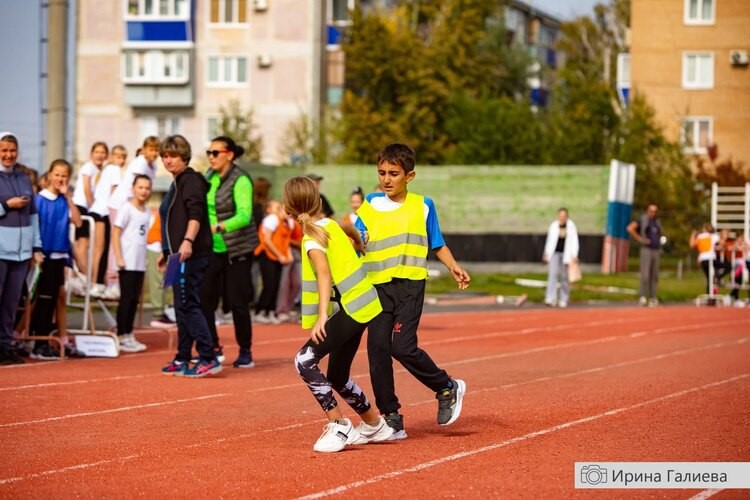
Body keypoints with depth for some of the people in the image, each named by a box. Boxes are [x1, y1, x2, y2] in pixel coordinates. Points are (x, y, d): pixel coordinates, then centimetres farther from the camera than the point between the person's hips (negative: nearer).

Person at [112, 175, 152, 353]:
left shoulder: (147, 211, 12)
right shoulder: (127, 208, -7)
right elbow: (115, 233, -9)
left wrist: (142, 259, 10)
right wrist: (118, 258, -15)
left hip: (140, 263, 6)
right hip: (128, 263, -6)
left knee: (134, 300, 10)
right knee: (126, 299, -4)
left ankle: (129, 335, 16)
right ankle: (121, 337, 1)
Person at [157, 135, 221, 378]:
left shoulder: (191, 180, -9)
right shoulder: (177, 184, 21)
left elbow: (195, 214, -23)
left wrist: (188, 241, -36)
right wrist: (166, 252, 33)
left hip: (191, 255, -10)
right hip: (180, 255, 10)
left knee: (187, 305, -12)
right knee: (182, 307, 13)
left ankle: (209, 358, -14)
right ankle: (182, 361, 18)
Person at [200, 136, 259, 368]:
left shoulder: (240, 181, -15)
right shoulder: (209, 177, 6)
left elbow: (244, 215, -27)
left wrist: (218, 227, -39)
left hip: (237, 250, -6)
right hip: (213, 250, 6)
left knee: (237, 301, -2)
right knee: (204, 297, 0)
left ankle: (245, 352, 12)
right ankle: (213, 349, 14)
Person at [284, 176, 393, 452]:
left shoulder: (312, 238, -15)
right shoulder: (330, 224, 9)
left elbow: (324, 274, -27)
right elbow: (353, 232, 29)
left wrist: (322, 316, -35)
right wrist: (362, 247, 47)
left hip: (350, 308, -9)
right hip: (363, 304, 9)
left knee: (305, 360, -18)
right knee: (337, 376, 18)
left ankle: (338, 426, -16)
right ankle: (374, 425, 32)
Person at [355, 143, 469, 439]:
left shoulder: (422, 206, 6)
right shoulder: (369, 207, 9)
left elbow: (437, 244, 13)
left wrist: (453, 267, -2)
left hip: (410, 283, -3)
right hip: (378, 285, 3)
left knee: (403, 347, -16)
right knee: (377, 348, -2)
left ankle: (447, 388, 7)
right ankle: (391, 418, 6)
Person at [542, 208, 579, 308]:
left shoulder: (571, 227, -2)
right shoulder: (553, 226, 2)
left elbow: (574, 241, -3)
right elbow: (549, 240, 11)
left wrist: (574, 255, -11)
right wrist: (546, 253, 14)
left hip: (566, 254, -1)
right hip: (555, 253, 1)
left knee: (564, 276, 5)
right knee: (553, 273, -13)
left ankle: (563, 300, 16)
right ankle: (551, 299, -19)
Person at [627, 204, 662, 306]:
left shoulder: (657, 222, 18)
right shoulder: (643, 220, -3)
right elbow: (630, 228, -16)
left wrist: (659, 242, 14)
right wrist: (640, 239, -14)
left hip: (656, 251, 6)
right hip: (646, 250, -6)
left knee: (654, 276, 5)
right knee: (645, 274, -12)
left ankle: (653, 298, 9)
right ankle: (643, 298, -11)